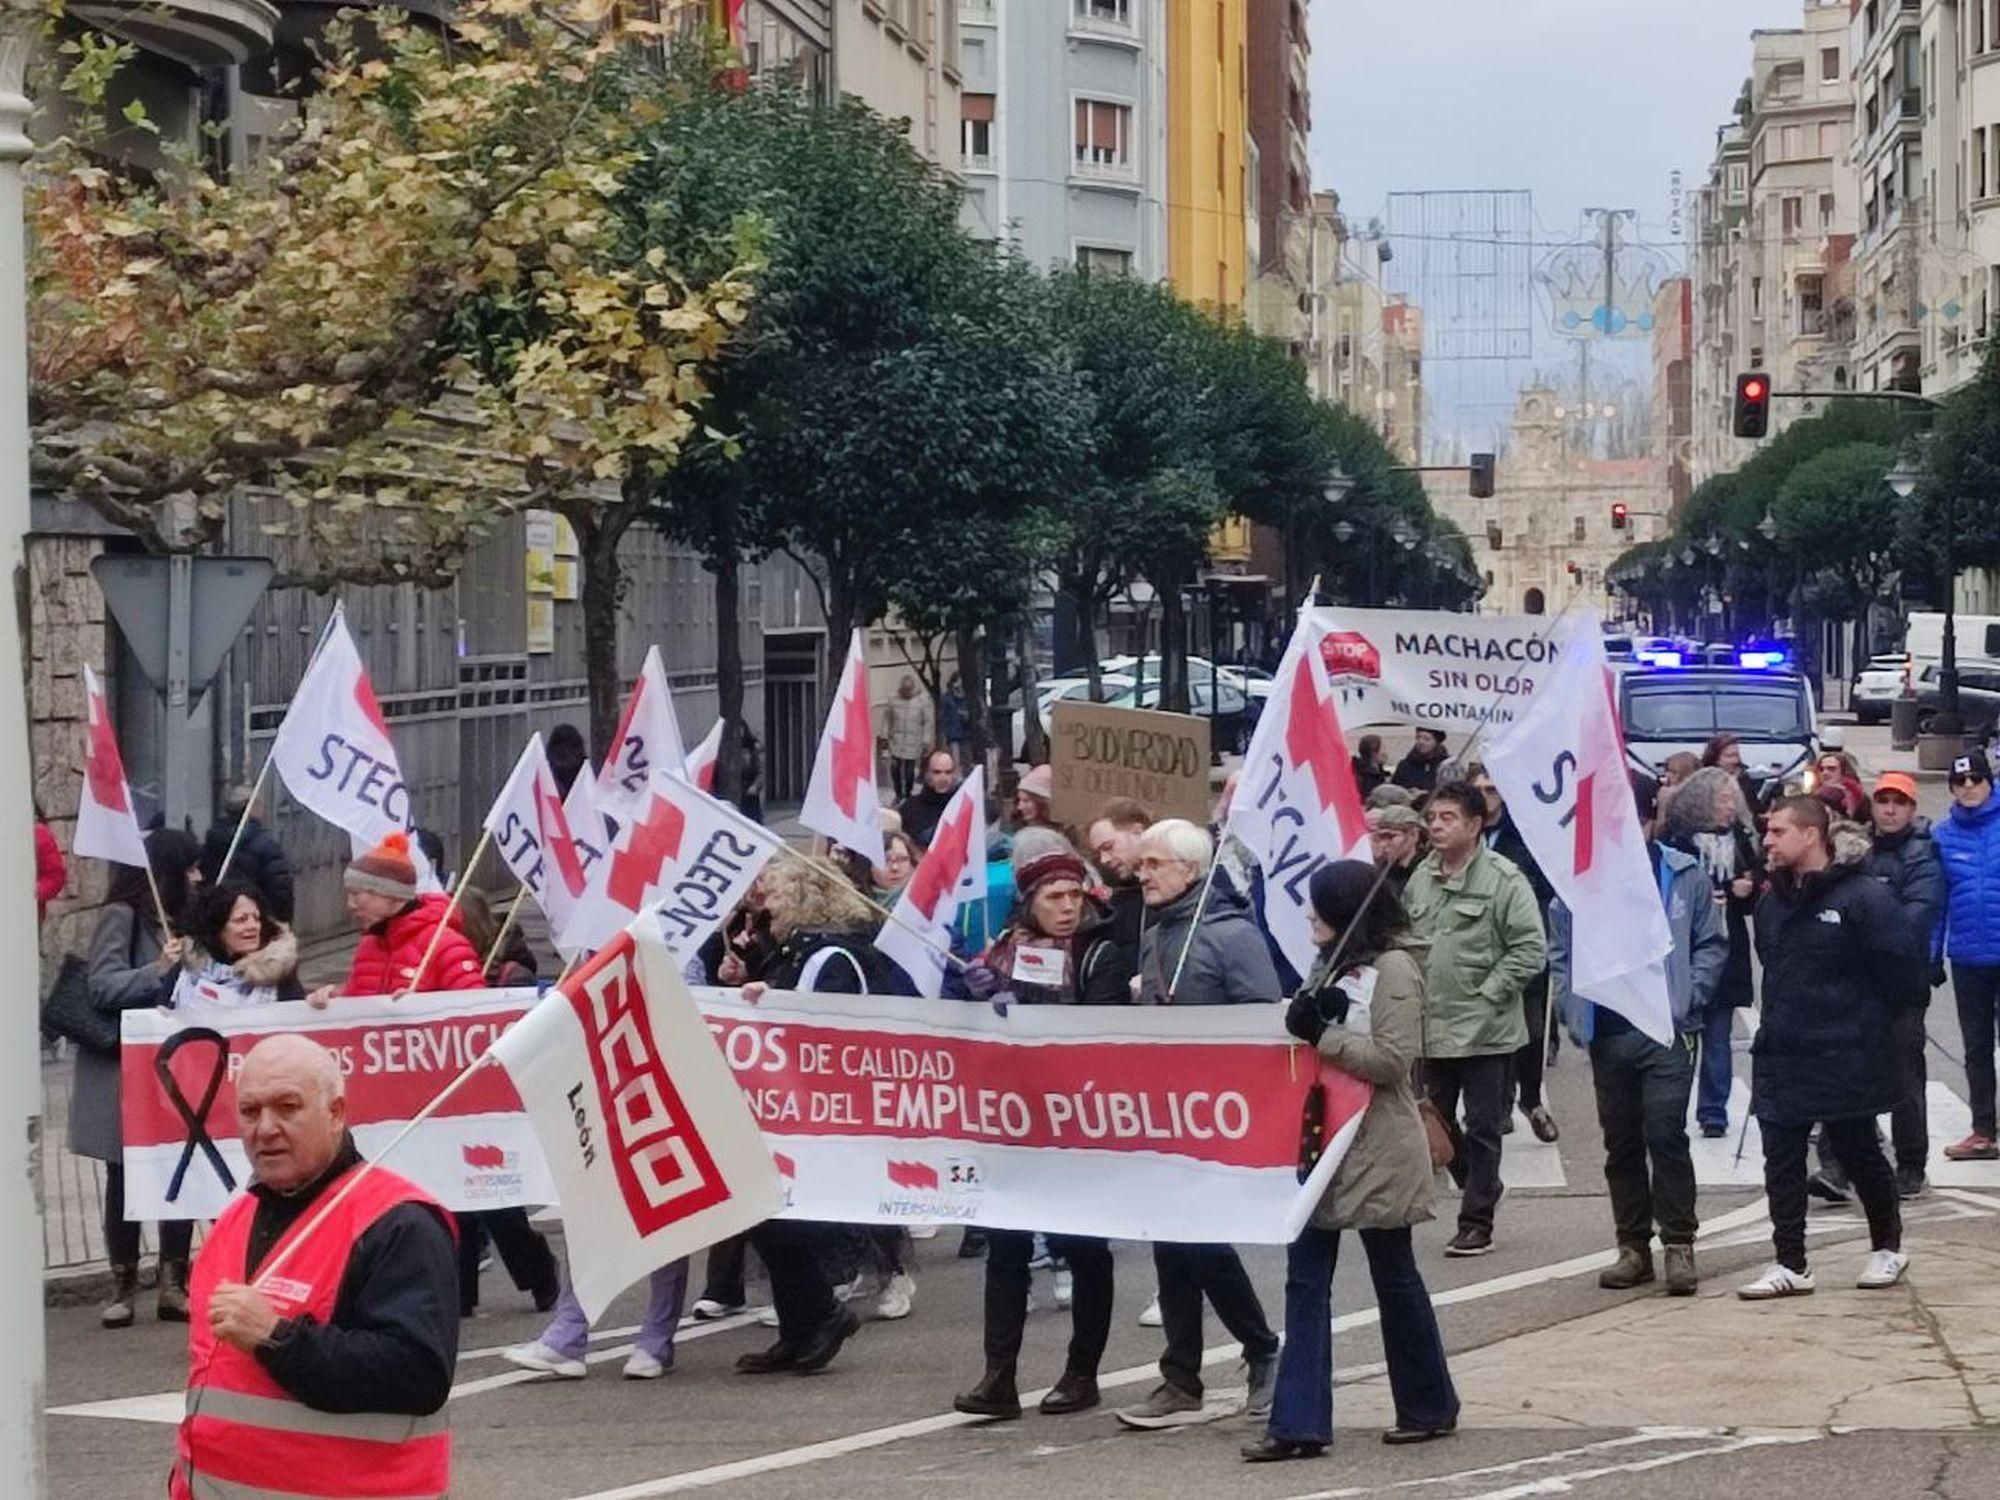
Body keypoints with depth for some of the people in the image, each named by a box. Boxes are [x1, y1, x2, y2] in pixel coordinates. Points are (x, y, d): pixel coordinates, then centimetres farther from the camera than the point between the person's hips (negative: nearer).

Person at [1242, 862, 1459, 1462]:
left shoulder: (1393, 969, -11)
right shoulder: (1332, 965, 14)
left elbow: (1393, 1059, -18)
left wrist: (1322, 1034, -20)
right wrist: (1307, 1016, -1)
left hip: (1376, 1153, -8)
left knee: (1394, 1277, 5)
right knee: (1305, 1278, 1)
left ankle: (1429, 1406, 21)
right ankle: (1299, 1422, -1)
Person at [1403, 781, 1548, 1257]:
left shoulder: (1504, 879, -10)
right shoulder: (1421, 879, 10)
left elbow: (1530, 950, -12)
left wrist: (1488, 995, -14)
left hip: (1485, 1030, -6)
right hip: (1431, 1028, 7)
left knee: (1482, 1128, 0)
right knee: (1437, 1123, 12)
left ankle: (1477, 1222, 7)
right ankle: (1481, 1192, 30)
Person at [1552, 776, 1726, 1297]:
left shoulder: (1684, 876, -1)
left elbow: (1712, 945, 5)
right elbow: (1560, 953, 9)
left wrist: (1686, 998, -6)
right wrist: (1575, 1011, -1)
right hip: (1607, 1034, 3)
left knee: (1666, 1136, -9)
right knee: (1621, 1143, 10)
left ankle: (1679, 1244, -2)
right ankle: (1633, 1245, 18)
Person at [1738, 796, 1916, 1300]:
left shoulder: (1863, 898, -15)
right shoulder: (1772, 902, 8)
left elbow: (1900, 959, -14)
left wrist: (1869, 1019, -3)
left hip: (1844, 1058, -6)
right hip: (1781, 1057, 6)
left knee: (1859, 1153, 8)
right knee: (1782, 1162, 3)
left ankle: (1887, 1247, 26)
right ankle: (1791, 1265, 8)